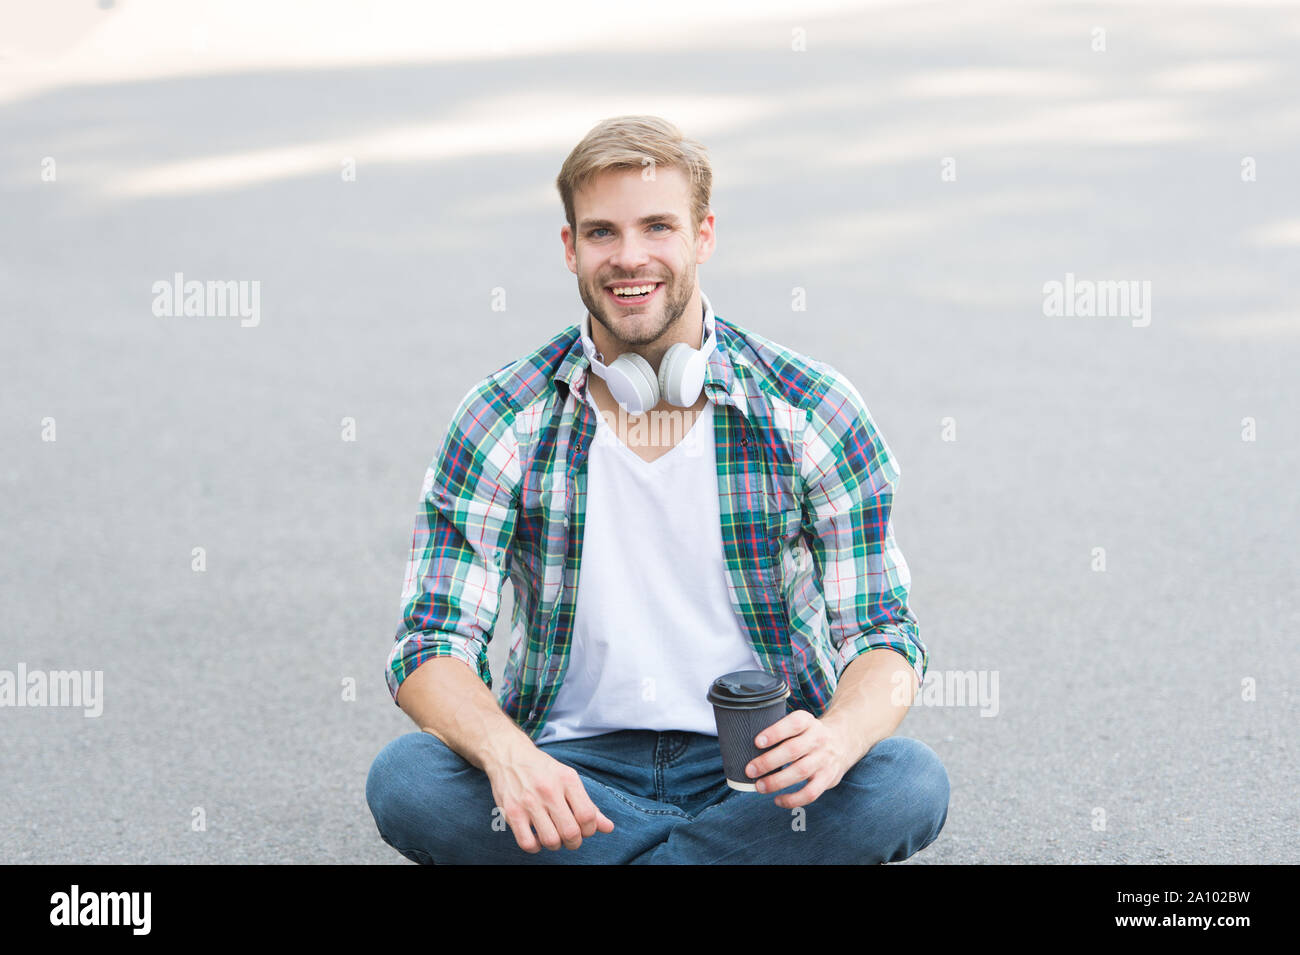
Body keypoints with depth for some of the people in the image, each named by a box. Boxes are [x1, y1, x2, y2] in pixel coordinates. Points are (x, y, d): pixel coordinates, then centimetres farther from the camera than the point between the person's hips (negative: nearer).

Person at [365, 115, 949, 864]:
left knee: (910, 783, -31)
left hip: (757, 768, 0)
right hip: (574, 767, 0)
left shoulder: (814, 414, -4)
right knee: (404, 781, -29)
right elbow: (432, 646, -8)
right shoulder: (500, 423, -4)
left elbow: (883, 634, -4)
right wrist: (506, 754, -31)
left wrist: (839, 736, -29)